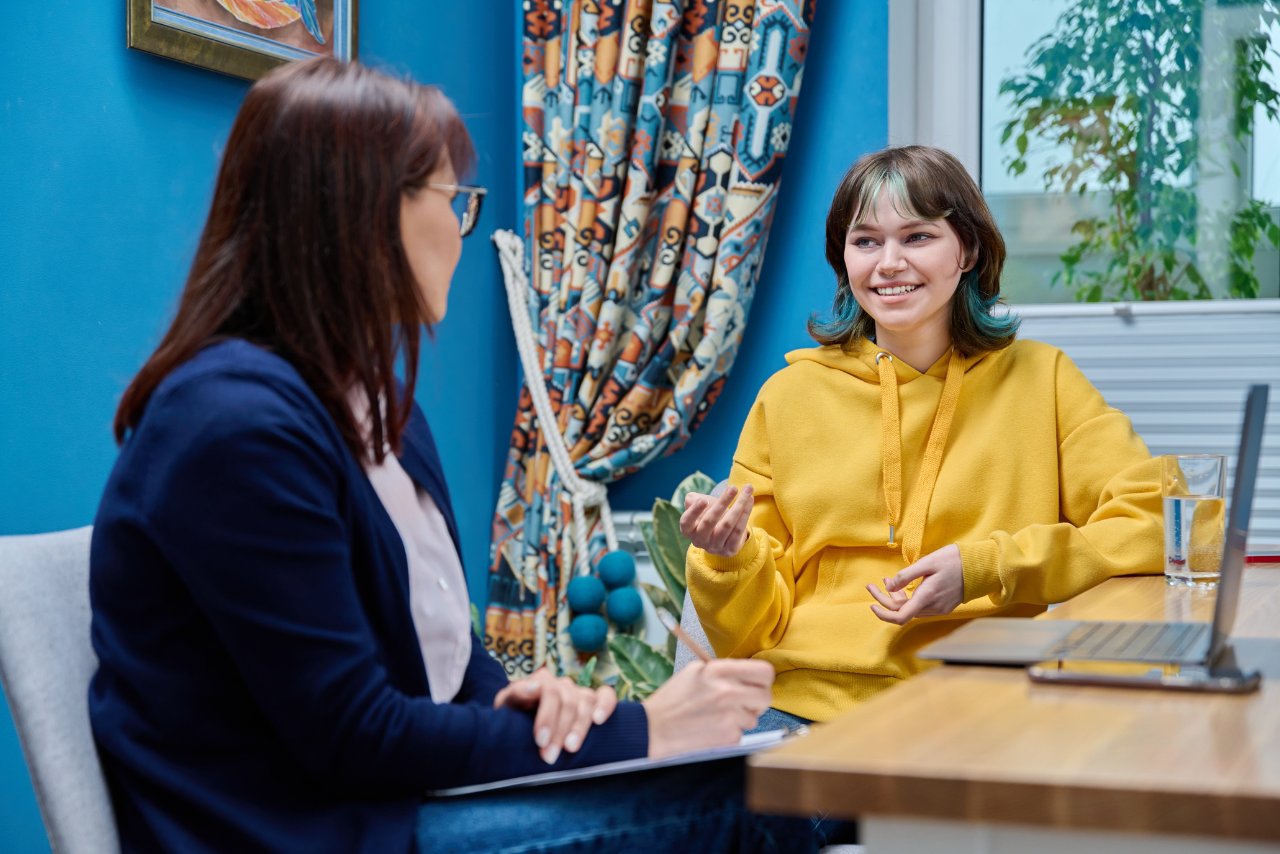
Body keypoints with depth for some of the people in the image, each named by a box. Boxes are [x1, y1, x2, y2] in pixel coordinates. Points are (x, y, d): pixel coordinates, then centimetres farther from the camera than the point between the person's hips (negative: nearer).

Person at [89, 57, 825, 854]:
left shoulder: (376, 400, 12)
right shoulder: (242, 424, -20)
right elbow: (351, 736, -20)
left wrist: (525, 697, -7)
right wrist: (636, 731, -16)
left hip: (396, 789, 9)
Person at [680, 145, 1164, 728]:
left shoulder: (1041, 379, 10)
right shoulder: (788, 396, 12)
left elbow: (1154, 524, 0)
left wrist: (985, 568, -10)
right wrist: (732, 559, -9)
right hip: (804, 703, 1)